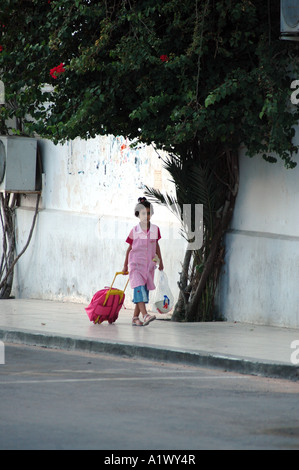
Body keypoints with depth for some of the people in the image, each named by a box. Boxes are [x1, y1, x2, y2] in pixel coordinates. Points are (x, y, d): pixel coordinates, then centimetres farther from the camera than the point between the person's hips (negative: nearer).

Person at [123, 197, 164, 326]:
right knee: (139, 288, -19)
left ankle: (135, 318, 11)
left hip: (149, 265, 3)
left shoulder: (155, 229, 3)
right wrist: (125, 266, 12)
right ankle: (145, 315, -30)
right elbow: (129, 248, 7)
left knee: (144, 291, 4)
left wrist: (160, 262, 21)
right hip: (136, 264, -3)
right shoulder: (134, 231, -3)